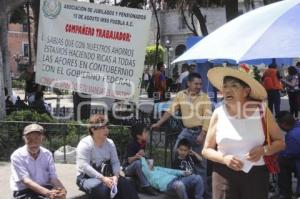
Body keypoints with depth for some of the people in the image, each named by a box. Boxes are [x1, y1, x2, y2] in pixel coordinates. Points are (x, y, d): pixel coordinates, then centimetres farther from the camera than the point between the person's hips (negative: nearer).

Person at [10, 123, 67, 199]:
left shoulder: (47, 154, 5)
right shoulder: (17, 156, -8)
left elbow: (53, 177, -1)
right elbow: (26, 181, -18)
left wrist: (62, 190, -24)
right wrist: (48, 193, -32)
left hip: (46, 189, 4)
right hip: (24, 192, -4)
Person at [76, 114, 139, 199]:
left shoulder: (110, 143, 5)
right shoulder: (85, 144, -14)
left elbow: (115, 162, 0)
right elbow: (84, 166, -23)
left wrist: (116, 176, -21)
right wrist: (102, 178, -31)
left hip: (106, 176, 6)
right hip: (87, 178, -6)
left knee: (125, 184, -18)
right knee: (104, 188, -36)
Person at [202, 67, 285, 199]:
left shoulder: (261, 111, -4)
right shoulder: (218, 113, -2)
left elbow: (280, 142, 5)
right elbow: (206, 150, 5)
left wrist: (263, 150, -14)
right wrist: (224, 158, -13)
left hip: (255, 174, 0)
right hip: (224, 174, 0)